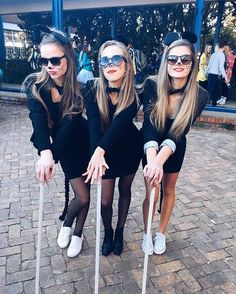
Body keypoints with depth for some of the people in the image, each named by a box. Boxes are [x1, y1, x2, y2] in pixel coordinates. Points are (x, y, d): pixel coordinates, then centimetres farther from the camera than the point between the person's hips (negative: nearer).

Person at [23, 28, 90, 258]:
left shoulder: (81, 86, -22)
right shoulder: (35, 85, -16)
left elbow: (69, 123, -30)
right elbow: (39, 120, -31)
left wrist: (52, 156, -39)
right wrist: (45, 152, -47)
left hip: (84, 142, 0)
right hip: (66, 146, 0)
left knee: (84, 194, 8)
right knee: (82, 196, -2)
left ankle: (77, 233, 35)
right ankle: (67, 224, 31)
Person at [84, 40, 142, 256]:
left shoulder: (134, 93, -22)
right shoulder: (94, 90, -19)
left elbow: (120, 123, -36)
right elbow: (94, 123, -30)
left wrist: (100, 150, -49)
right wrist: (97, 153, -46)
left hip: (130, 148, 0)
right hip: (106, 151, 0)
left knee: (125, 190, 17)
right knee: (105, 200, 3)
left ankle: (120, 231, 41)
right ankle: (108, 232, 35)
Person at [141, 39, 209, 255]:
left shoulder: (200, 95, -24)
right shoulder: (152, 85, -26)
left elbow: (179, 133, -31)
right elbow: (149, 126, -33)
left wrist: (160, 159, -48)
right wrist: (153, 159, -49)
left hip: (175, 148, 1)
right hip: (151, 147, -1)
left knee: (169, 190, 17)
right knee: (151, 193, 4)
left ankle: (162, 233, 40)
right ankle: (147, 233, 32)